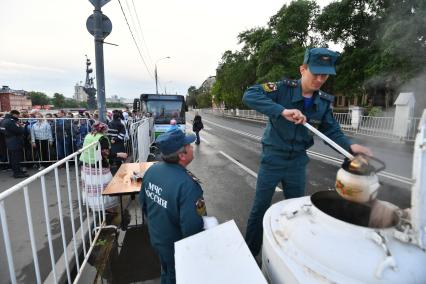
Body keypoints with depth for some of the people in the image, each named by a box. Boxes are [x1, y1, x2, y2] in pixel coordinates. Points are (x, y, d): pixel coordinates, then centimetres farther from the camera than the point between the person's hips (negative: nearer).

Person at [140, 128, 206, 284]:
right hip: (177, 247, -5)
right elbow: (192, 228, -34)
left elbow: (143, 202, -1)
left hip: (156, 238, 6)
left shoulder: (152, 170, -15)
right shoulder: (187, 185, -38)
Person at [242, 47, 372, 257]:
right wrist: (282, 111, -38)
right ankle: (250, 252, 33)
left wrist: (350, 146, -18)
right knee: (260, 208, 9)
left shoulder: (324, 102, 0)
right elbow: (249, 95, -28)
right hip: (272, 159, -4)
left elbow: (332, 132, 3)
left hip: (298, 162, 5)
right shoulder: (283, 88, -15)